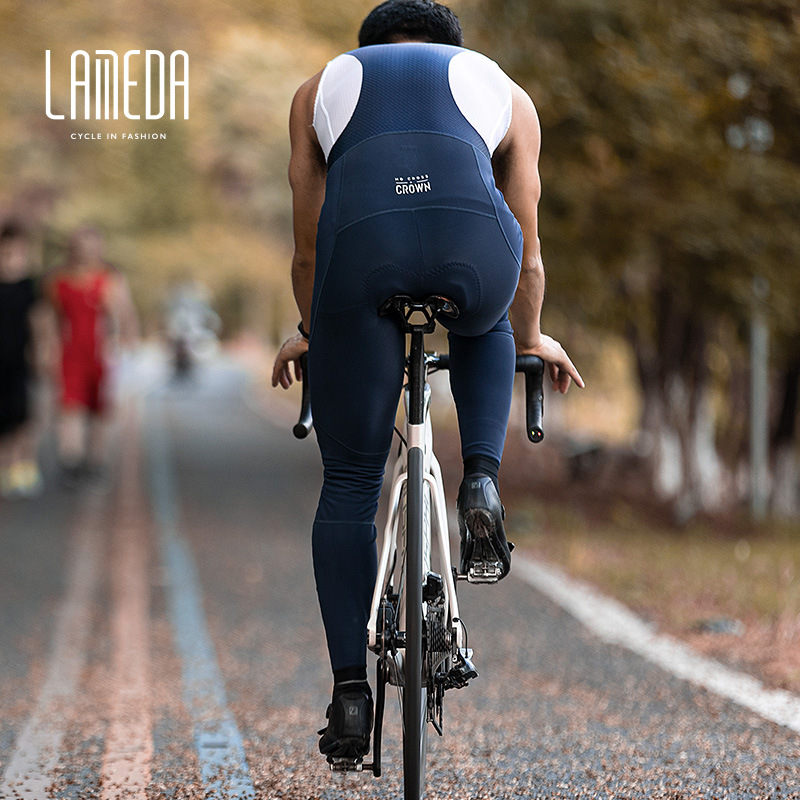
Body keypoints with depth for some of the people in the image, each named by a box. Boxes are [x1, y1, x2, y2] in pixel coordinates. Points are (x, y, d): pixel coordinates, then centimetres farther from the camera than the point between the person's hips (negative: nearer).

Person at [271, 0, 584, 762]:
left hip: (362, 243, 0)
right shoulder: (503, 89, 35)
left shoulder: (322, 88, 36)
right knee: (484, 325, 39)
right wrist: (531, 338, 60)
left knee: (348, 485, 15)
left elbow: (307, 250, 38)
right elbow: (527, 258, 42)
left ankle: (350, 695, 10)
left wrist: (311, 332, 56)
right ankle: (481, 485, 16)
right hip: (473, 237, 0)